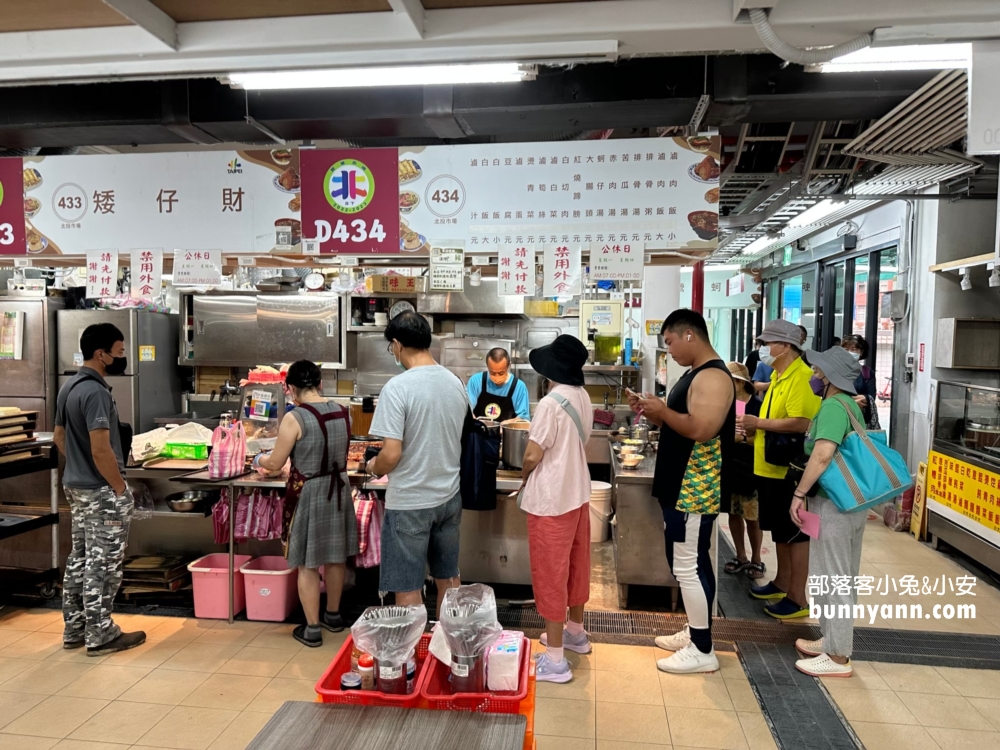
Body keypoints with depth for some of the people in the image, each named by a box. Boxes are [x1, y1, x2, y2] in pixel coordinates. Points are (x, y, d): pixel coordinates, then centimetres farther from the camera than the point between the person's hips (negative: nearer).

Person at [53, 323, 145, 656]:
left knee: (80, 558, 17)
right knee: (102, 563, 0)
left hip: (76, 484, 10)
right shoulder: (96, 392, -22)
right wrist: (120, 488, -16)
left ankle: (74, 629, 27)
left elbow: (59, 437, 18)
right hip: (101, 491, -10)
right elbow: (101, 450, -26)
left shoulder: (69, 387, 9)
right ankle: (100, 635, 10)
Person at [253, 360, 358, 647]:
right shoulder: (342, 413, 0)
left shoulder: (294, 418, -17)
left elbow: (275, 464, -8)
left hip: (308, 494, -5)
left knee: (307, 564, 8)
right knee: (336, 556, 19)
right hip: (338, 489, 6)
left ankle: (312, 629, 18)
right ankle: (333, 615, 36)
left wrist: (259, 460, 15)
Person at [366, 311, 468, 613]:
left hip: (410, 503, -6)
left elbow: (392, 455, -21)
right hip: (449, 496, 7)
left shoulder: (397, 388, -19)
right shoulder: (456, 383, 2)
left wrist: (374, 468, -1)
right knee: (449, 578, 20)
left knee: (408, 589, 9)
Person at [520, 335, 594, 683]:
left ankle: (555, 659, 9)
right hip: (577, 492, 9)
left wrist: (524, 478, 2)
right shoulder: (582, 397, 3)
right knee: (574, 565, 21)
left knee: (550, 573, 1)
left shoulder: (551, 403, -22)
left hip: (551, 498, -8)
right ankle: (575, 631, 39)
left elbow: (533, 455, -19)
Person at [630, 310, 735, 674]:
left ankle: (703, 651, 9)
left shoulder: (713, 377, -19)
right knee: (693, 563, 18)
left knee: (687, 566, -3)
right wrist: (653, 412, 5)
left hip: (694, 491, -11)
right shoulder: (696, 374, 14)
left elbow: (701, 429, -30)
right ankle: (695, 633, 30)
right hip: (684, 487, 11)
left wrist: (663, 410, -18)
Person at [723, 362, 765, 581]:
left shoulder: (757, 407, -10)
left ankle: (756, 561, 22)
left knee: (752, 518, 4)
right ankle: (741, 557, 28)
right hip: (728, 468, 5)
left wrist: (742, 437, -25)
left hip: (750, 471, -5)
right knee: (734, 514, 14)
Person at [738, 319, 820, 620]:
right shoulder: (778, 375, 13)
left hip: (790, 470, -10)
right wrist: (754, 430, 4)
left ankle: (798, 599, 12)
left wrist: (759, 422, -19)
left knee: (795, 534, 1)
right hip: (771, 467, 10)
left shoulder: (802, 377, -18)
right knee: (779, 530, 20)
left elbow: (800, 423, -27)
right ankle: (782, 583, 34)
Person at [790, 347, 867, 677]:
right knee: (843, 576, 17)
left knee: (831, 578, -1)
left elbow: (822, 454, -29)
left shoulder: (833, 406, -17)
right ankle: (835, 641, 30)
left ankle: (837, 657, 7)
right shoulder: (850, 404, 14)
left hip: (834, 502, -10)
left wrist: (799, 494, -23)